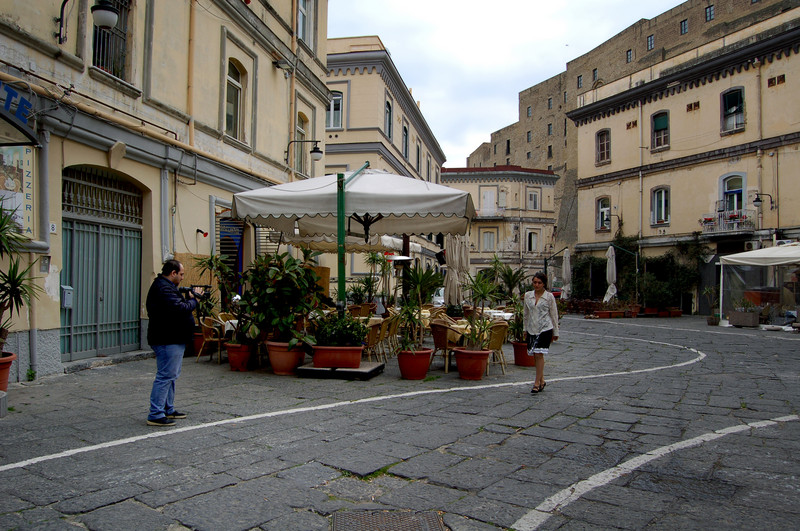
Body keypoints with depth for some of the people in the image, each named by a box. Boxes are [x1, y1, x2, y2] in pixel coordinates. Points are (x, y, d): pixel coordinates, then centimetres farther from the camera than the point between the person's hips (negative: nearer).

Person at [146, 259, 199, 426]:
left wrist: (188, 299, 0)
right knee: (165, 376, -8)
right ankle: (156, 415, -3)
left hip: (173, 339, 12)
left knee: (171, 375, 18)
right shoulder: (163, 289, -19)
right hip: (167, 341, -12)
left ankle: (168, 409, 27)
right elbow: (180, 309, -28)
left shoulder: (166, 286, 17)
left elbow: (177, 305, 16)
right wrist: (193, 300, -12)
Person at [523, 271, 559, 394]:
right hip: (532, 329, 4)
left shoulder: (549, 296, -2)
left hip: (545, 328, -4)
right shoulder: (528, 295, 6)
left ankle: (537, 383, -6)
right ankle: (542, 381, 21)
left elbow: (554, 315, 3)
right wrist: (525, 328, 16)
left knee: (539, 354, -12)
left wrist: (555, 332, 4)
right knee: (535, 355, 7)